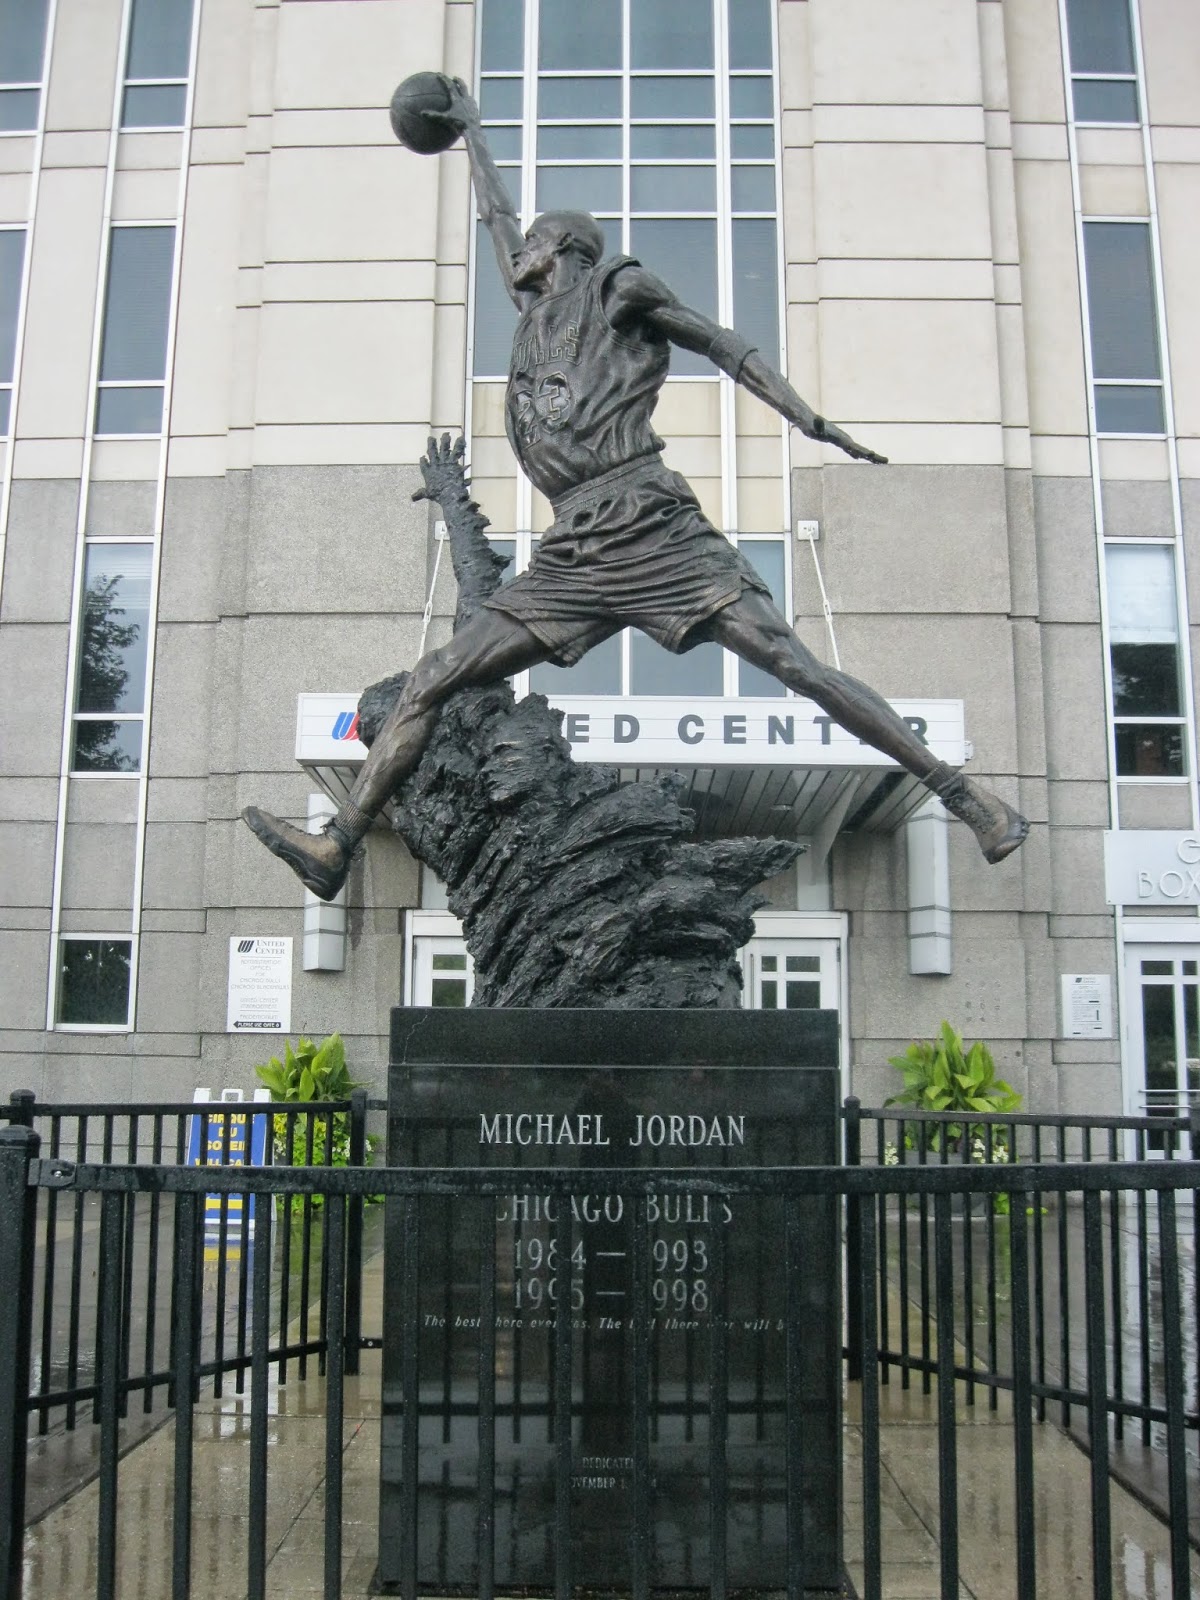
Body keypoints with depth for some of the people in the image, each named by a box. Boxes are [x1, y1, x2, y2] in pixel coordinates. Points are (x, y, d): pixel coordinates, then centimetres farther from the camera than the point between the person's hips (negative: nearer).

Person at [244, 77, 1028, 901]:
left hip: (657, 532, -6)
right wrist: (471, 130, 55)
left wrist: (807, 418, 0)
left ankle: (959, 791, -7)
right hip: (571, 558, 7)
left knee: (796, 665, -14)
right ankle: (337, 847, 3)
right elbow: (497, 215, 41)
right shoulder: (536, 309, 26)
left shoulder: (617, 286, 11)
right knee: (431, 680, 0)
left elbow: (725, 345, 11)